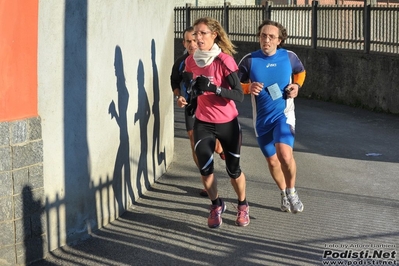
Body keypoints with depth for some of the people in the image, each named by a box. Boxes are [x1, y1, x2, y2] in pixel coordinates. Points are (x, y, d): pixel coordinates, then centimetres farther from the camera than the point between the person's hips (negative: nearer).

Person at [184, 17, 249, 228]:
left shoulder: (224, 60, -18)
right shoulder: (191, 61, -2)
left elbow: (239, 96, -23)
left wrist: (213, 88, -35)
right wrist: (193, 90, -2)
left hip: (227, 123, -3)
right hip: (203, 123, 3)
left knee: (233, 170, 6)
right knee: (205, 169, -14)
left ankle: (243, 205, 34)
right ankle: (216, 205, 13)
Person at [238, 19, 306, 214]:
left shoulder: (289, 57, -6)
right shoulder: (249, 60, -8)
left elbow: (300, 72, 16)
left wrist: (297, 85, -3)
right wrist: (249, 88, -18)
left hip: (284, 114, -2)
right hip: (262, 119, 2)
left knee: (285, 154, -26)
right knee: (272, 161, 14)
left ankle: (291, 191, 1)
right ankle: (284, 193, 41)